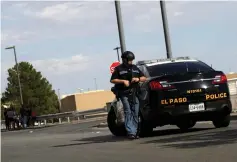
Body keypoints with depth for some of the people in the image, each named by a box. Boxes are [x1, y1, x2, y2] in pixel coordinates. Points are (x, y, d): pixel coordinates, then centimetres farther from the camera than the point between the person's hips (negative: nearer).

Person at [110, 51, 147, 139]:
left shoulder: (135, 68, 19)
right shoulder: (119, 69, 6)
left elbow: (144, 78, 22)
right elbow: (112, 80, 1)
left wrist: (138, 79, 0)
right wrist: (123, 81, -11)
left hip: (135, 93, 4)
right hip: (124, 94, -4)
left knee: (135, 113, 2)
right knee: (128, 112, -12)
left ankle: (135, 132, 7)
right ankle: (131, 132, -16)